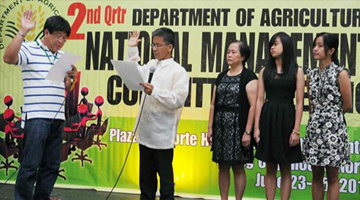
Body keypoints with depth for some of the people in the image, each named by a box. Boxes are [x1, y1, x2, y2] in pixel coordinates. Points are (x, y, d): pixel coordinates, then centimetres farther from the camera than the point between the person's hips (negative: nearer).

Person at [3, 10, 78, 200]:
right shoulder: (30, 49, -3)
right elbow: (8, 58, -22)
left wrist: (71, 77, 0)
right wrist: (23, 31, -23)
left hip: (58, 117, 7)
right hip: (36, 117, -7)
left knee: (51, 165, 10)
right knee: (30, 165, -6)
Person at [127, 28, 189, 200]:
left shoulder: (178, 71, -7)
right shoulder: (150, 66, 13)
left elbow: (178, 100, -16)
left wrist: (154, 92, -26)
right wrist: (132, 49, 19)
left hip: (163, 134, -6)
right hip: (146, 131, 6)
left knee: (165, 175, 4)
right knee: (146, 176, 14)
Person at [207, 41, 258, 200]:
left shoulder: (248, 76, -6)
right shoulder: (221, 76, 12)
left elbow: (253, 106, -12)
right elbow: (214, 104, 12)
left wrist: (247, 131, -17)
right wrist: (210, 128, 7)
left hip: (238, 126, -5)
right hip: (220, 126, 6)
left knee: (238, 168, 2)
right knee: (223, 167, 9)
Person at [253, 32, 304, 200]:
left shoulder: (297, 71, 0)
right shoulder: (265, 71, 8)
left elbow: (300, 103, -4)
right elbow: (259, 100, 5)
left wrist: (296, 130, -11)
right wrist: (256, 127, -1)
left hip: (286, 119, -2)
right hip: (267, 118, 3)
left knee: (285, 168, 4)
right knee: (270, 168, 7)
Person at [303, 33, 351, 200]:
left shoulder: (340, 73, -7)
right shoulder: (311, 74, 9)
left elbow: (347, 105, -3)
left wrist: (331, 116, 8)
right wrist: (317, 118, 11)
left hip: (333, 128, -5)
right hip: (314, 128, 5)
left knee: (332, 177, 3)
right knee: (316, 175, 10)